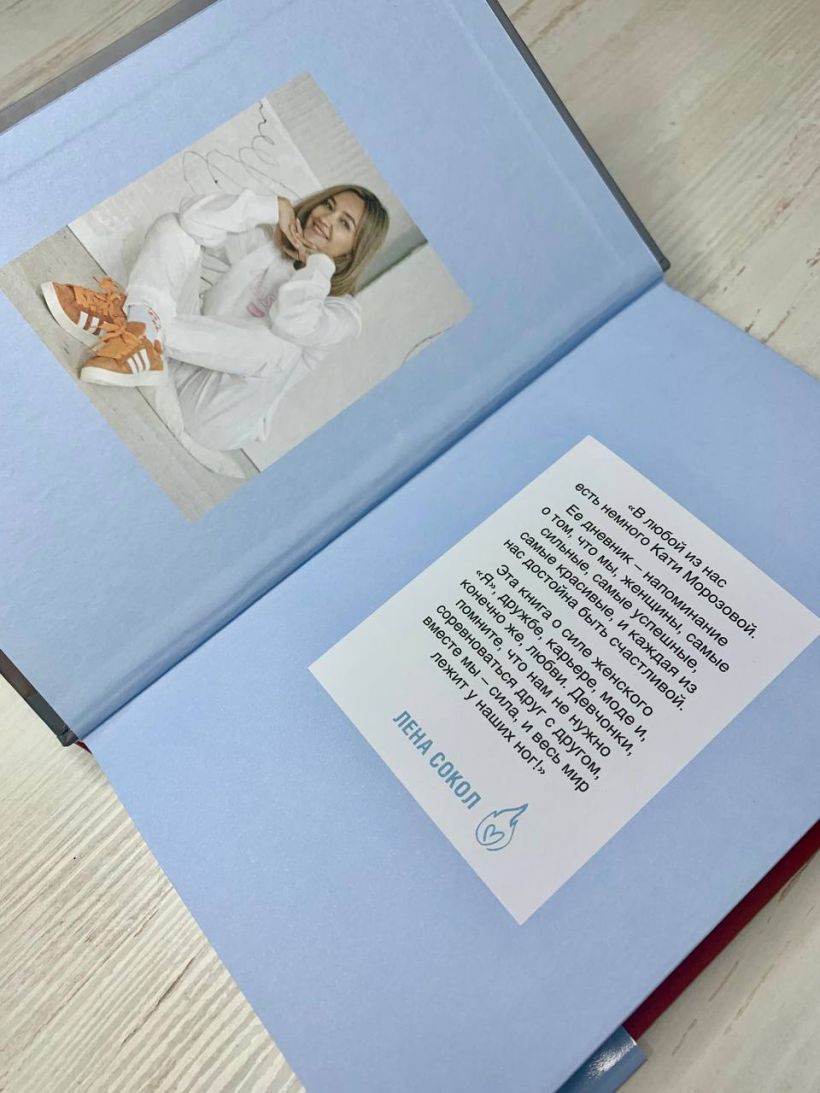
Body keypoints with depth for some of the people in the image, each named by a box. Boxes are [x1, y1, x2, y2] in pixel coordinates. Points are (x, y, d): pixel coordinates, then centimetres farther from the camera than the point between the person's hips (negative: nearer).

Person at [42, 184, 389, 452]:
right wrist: (274, 206, -6)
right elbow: (194, 215, -2)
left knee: (283, 341, -37)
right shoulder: (264, 241, 12)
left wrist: (318, 264, -10)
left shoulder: (344, 312, -3)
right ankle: (145, 317, -32)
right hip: (180, 362, 5)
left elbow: (291, 322, -25)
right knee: (173, 226, -4)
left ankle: (144, 333, -27)